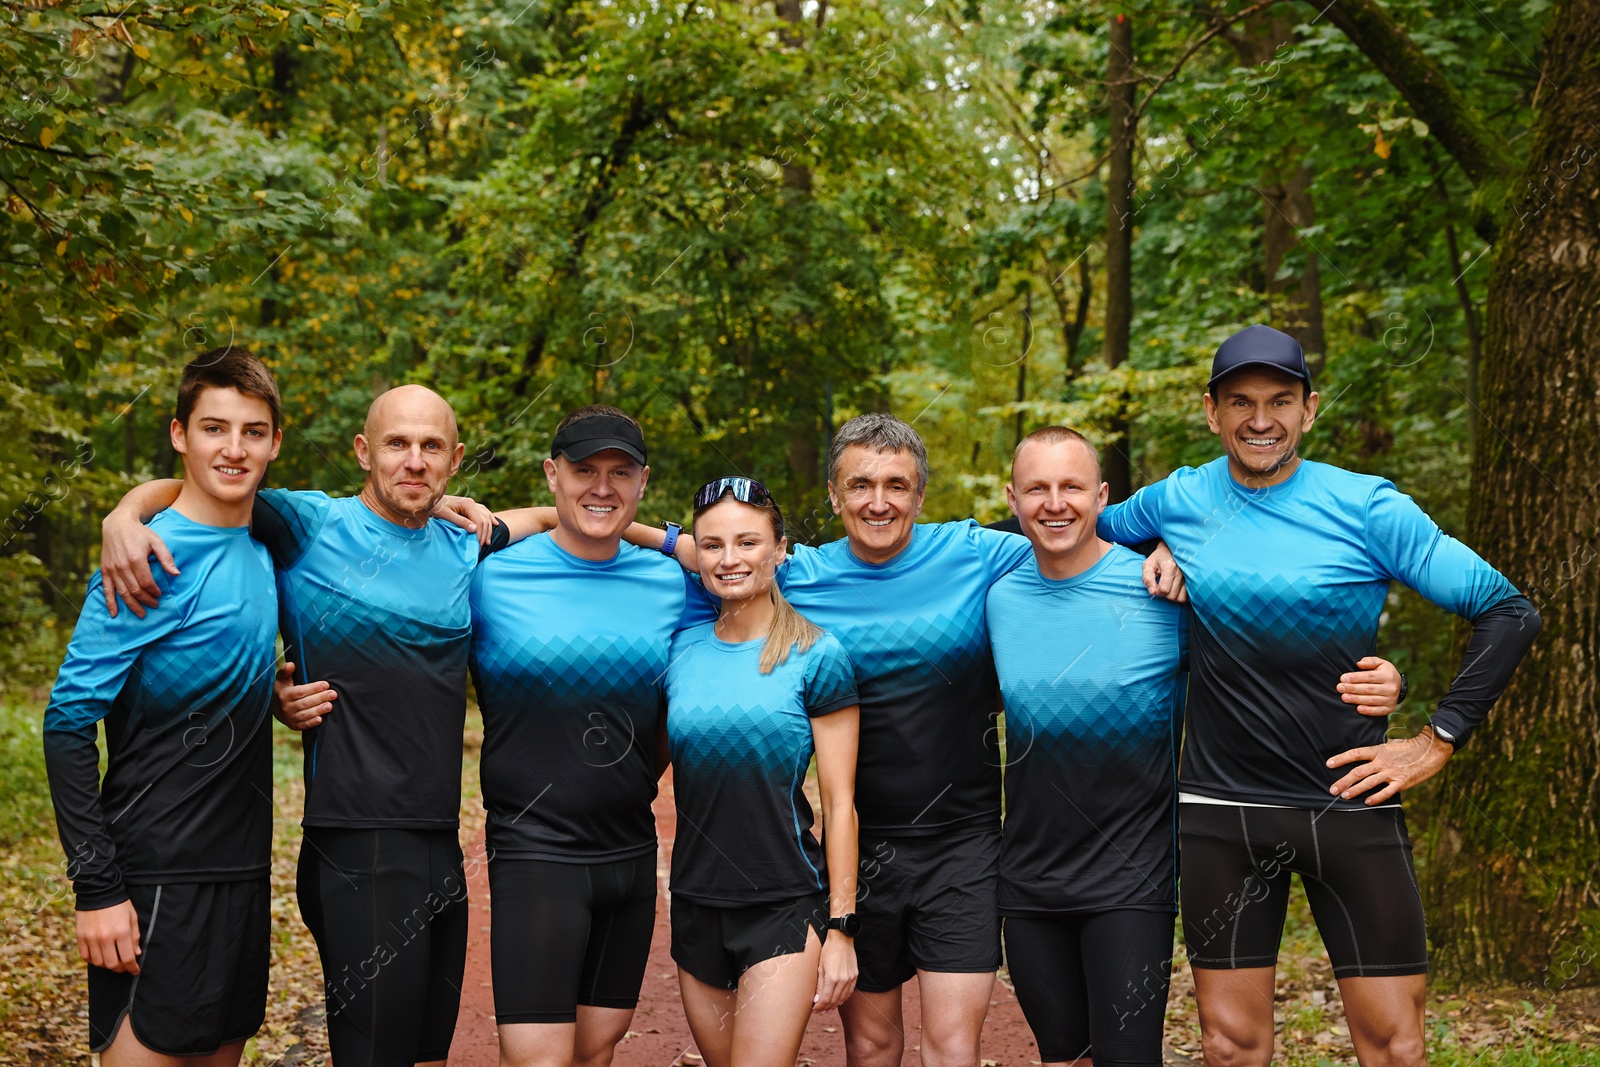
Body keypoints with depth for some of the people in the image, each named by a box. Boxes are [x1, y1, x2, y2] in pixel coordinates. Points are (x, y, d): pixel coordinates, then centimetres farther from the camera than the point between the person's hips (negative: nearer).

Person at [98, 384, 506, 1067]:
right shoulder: (311, 525, -3)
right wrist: (125, 515, -17)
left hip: (443, 849, 6)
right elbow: (188, 488, 2)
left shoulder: (467, 550, 12)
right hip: (358, 849, -6)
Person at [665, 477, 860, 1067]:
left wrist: (841, 929, -8)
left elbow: (840, 804, -6)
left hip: (785, 907, -4)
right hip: (696, 903, 4)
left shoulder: (815, 657, -7)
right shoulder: (681, 649, 4)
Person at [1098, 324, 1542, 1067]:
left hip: (1348, 803, -2)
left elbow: (1508, 613, -4)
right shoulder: (1179, 502, 2)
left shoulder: (1367, 508, -6)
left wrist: (1437, 741, -7)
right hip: (1220, 811, 2)